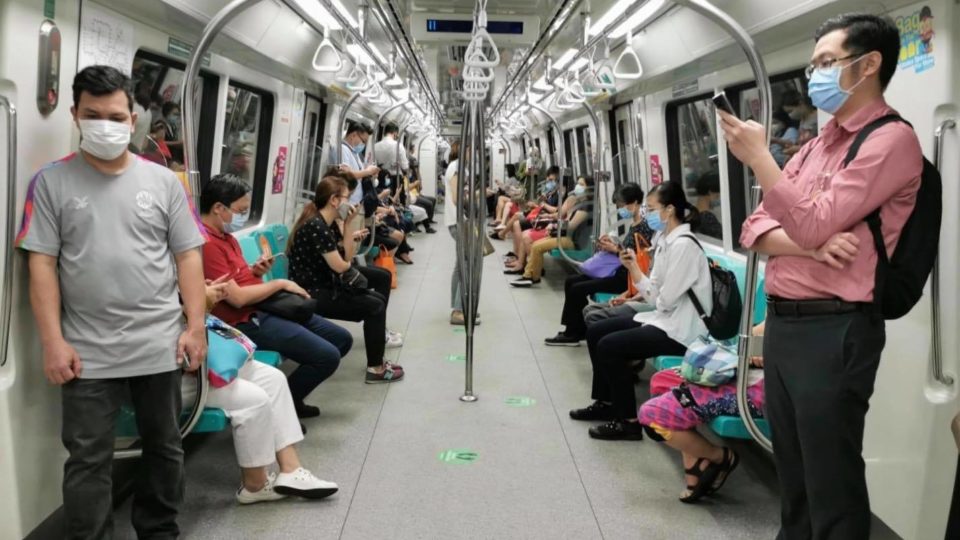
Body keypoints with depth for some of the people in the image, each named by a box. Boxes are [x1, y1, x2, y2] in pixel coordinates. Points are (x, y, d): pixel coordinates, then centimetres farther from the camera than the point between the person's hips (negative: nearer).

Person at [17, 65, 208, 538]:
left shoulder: (164, 181, 4)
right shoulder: (51, 181, 0)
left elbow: (188, 256, 4)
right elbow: (41, 264, -2)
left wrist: (196, 326, -2)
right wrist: (53, 341, -8)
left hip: (160, 346, 2)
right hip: (87, 353, -2)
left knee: (164, 447, 15)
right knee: (88, 461, 8)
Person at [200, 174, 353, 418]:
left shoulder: (225, 235, 12)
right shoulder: (206, 244, -21)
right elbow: (237, 298, -24)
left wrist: (255, 272, 0)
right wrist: (280, 284, -12)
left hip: (265, 308, 11)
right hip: (246, 322, -11)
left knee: (342, 339, 11)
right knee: (327, 356, -18)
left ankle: (291, 397, 21)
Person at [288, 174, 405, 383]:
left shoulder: (330, 224, 10)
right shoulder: (315, 225, -20)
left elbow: (348, 256, 8)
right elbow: (339, 266, -18)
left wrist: (350, 225, 0)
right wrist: (350, 253, 5)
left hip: (326, 287, 10)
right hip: (312, 294, -10)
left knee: (378, 299, 7)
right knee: (375, 306, -12)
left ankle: (378, 347, 16)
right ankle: (376, 368, -3)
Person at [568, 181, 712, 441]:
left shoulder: (683, 244, -20)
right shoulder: (666, 241, 10)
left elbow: (666, 300, -21)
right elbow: (655, 294, 6)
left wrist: (651, 293, 0)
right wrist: (633, 267, -4)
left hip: (681, 330, -10)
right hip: (665, 319, 10)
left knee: (609, 346, -19)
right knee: (595, 332, 10)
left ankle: (628, 422, -7)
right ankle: (605, 402, 22)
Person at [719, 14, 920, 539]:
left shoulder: (891, 140, -10)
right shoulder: (815, 146, 15)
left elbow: (811, 223, -20)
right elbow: (756, 228, 8)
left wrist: (759, 156, -13)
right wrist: (811, 247, -12)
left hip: (833, 330, -8)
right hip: (780, 320, 8)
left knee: (831, 482, 3)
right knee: (792, 471, 19)